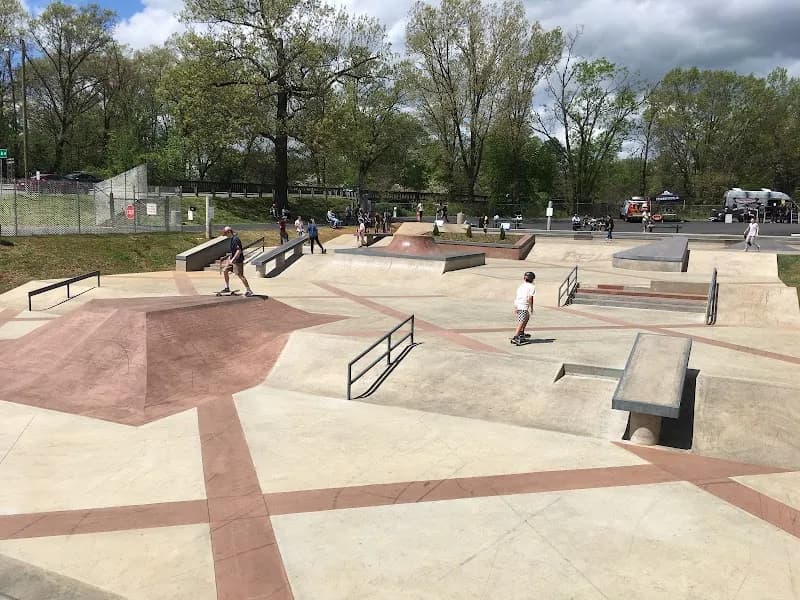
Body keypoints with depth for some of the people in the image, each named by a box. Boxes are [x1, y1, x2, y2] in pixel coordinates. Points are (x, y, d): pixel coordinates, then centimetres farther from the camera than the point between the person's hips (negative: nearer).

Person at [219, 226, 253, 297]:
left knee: (240, 275, -9)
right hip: (233, 260, 10)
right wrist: (230, 257, 26)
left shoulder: (236, 239, -20)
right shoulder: (232, 239, 11)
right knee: (225, 270, 13)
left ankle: (249, 290, -3)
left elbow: (239, 251, -27)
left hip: (238, 260, -10)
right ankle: (227, 288, 21)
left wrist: (232, 259, -27)